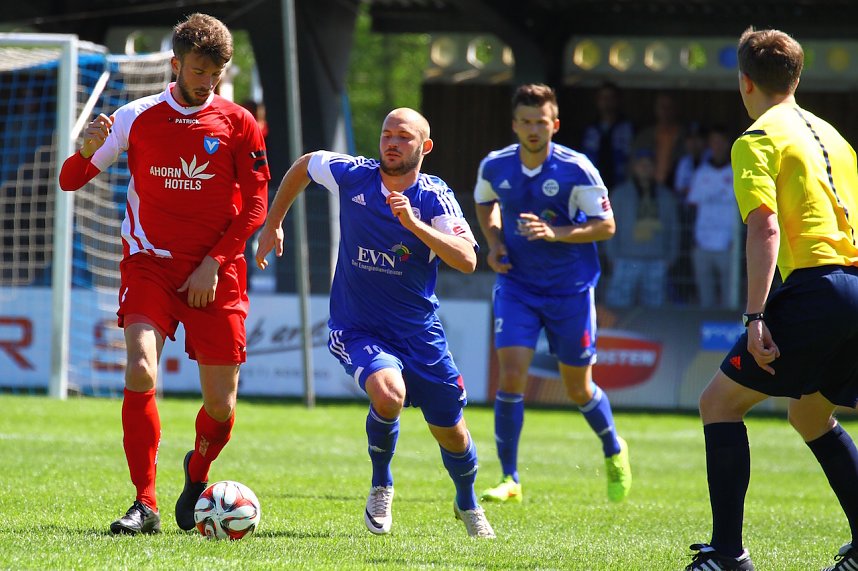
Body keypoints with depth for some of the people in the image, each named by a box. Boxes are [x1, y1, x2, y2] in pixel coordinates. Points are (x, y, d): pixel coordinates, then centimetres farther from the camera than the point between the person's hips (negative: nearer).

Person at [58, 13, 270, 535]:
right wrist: (87, 149, -17)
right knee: (141, 371, -23)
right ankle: (145, 505, -15)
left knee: (221, 403, 0)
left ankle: (197, 473, 34)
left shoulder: (238, 124, 3)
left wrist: (214, 263, -8)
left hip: (216, 272, 1)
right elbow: (70, 181, 5)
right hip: (150, 265, -1)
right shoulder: (136, 118, 3)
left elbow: (255, 206, 3)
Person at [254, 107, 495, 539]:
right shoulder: (352, 175, -8)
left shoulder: (435, 198, -11)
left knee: (451, 434, 11)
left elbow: (467, 260, -24)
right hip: (356, 329, -1)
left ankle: (468, 504, 45)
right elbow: (303, 166, 13)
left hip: (420, 334, 1)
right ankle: (381, 487, -4)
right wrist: (272, 224, 15)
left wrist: (414, 224, -33)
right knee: (388, 393, -32)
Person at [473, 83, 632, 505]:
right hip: (516, 286, 2)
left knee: (578, 389, 9)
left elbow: (606, 225, -11)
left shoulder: (576, 169, -14)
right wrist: (494, 241, 0)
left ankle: (614, 453, 38)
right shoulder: (494, 167, -5)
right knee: (511, 376, -14)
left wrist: (555, 233, -24)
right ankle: (509, 479, -5)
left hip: (570, 289, -2)